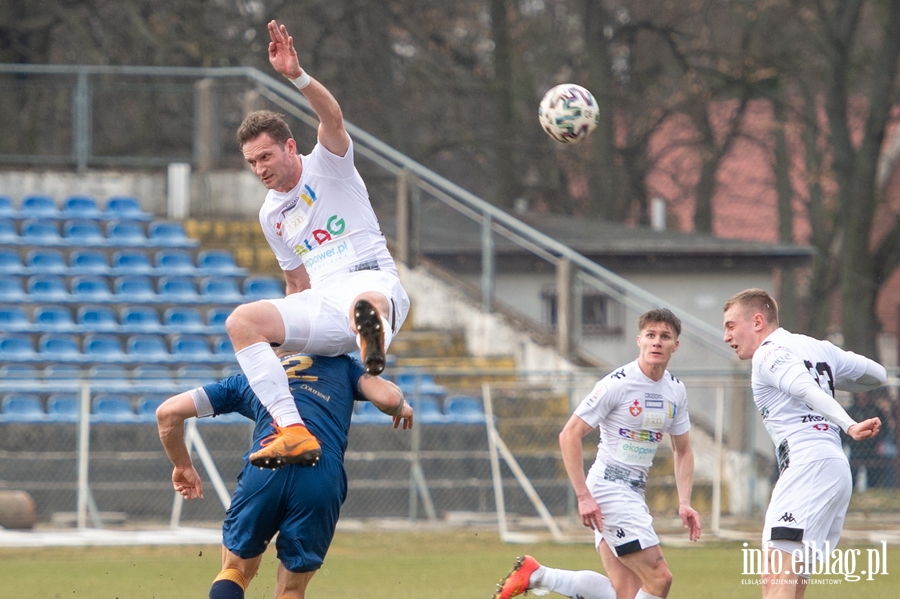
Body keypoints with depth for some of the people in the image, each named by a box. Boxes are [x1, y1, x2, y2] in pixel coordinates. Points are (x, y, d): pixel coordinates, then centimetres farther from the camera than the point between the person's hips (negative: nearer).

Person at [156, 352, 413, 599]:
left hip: (265, 468, 1)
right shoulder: (341, 364, 31)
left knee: (235, 571, 20)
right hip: (324, 475, 0)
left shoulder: (248, 379, 33)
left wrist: (182, 466, 44)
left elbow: (168, 411, 30)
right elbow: (388, 397, 13)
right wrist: (400, 406, 37)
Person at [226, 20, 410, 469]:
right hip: (319, 303, 5)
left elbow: (332, 117, -18)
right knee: (241, 321, -22)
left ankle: (372, 346, -85)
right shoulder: (271, 216, 21)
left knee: (367, 301, -44)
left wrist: (297, 76, -35)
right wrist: (286, 337, 27)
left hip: (370, 277, -5)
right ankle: (293, 432, -38)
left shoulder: (328, 166, 5)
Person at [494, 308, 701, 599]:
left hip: (634, 493, 8)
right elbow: (569, 435, -13)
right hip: (608, 486, -8)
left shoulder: (676, 390, 8)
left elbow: (683, 451, 21)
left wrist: (684, 503, 7)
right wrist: (583, 496, -19)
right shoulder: (617, 384, -13)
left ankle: (536, 575, 10)